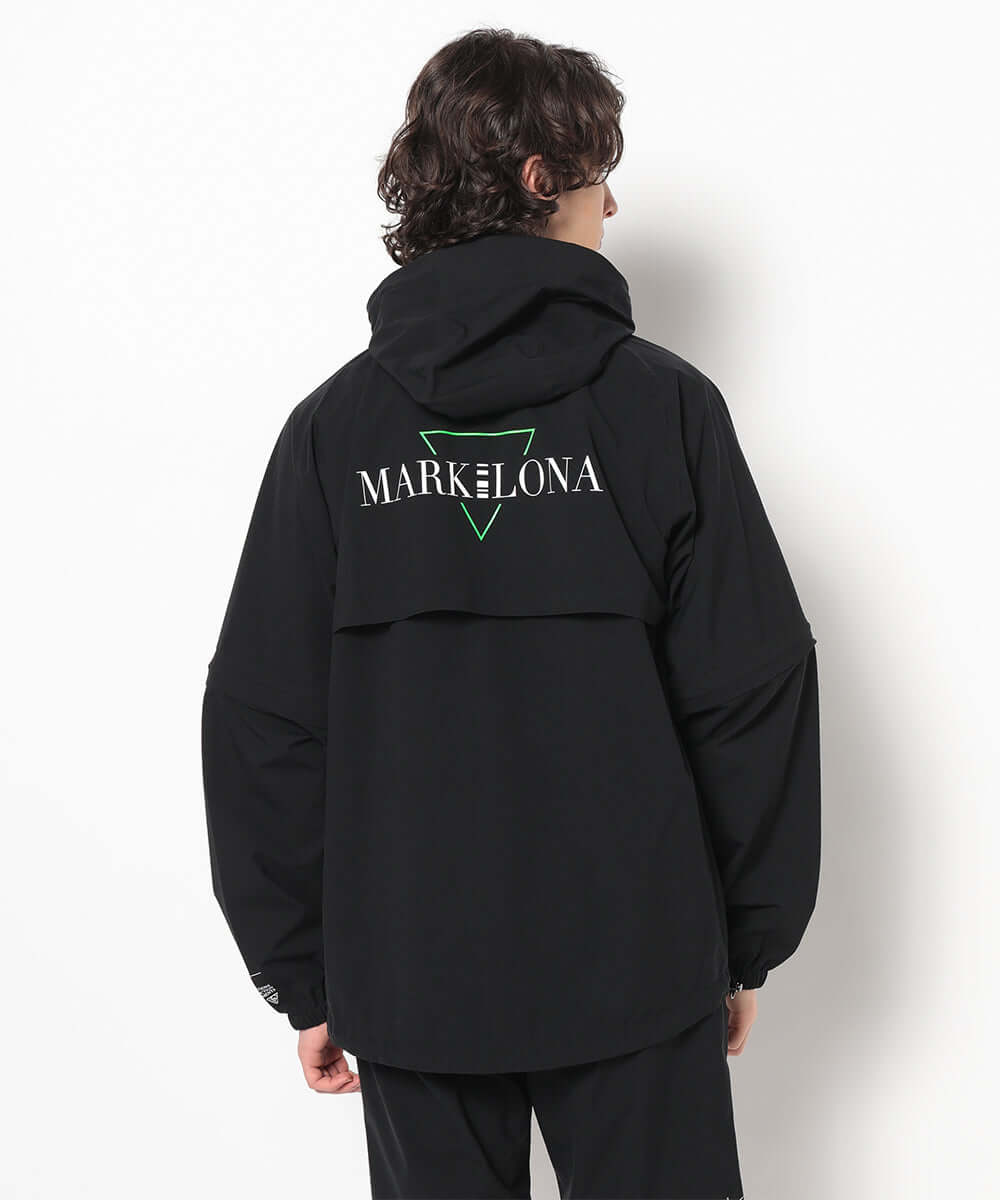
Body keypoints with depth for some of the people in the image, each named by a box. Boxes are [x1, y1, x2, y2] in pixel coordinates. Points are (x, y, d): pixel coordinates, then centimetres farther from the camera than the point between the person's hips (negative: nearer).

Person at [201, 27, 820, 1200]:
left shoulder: (333, 425, -2)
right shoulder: (662, 404, -8)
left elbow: (262, 721, -2)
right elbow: (755, 695, -7)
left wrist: (298, 972, 7)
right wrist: (751, 939, 5)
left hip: (408, 976, 2)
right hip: (638, 968, -2)